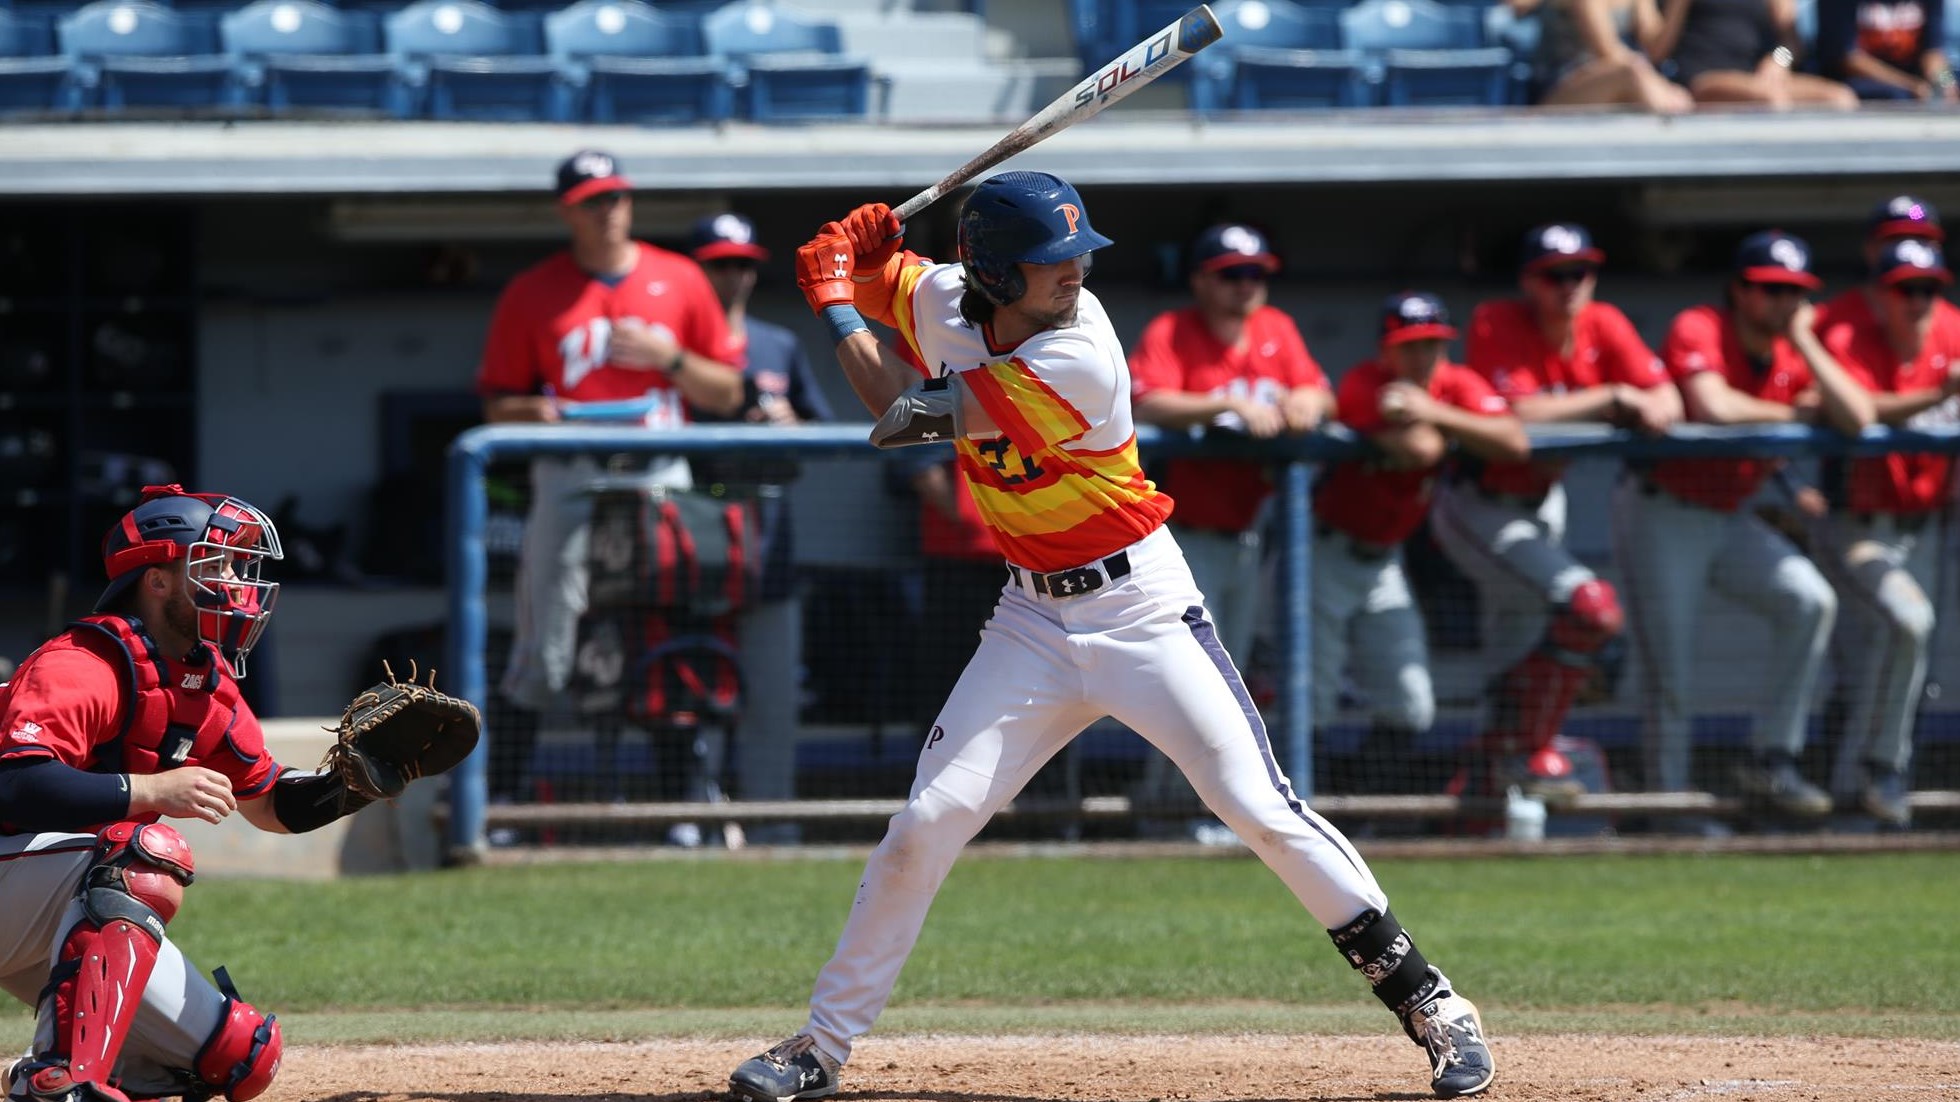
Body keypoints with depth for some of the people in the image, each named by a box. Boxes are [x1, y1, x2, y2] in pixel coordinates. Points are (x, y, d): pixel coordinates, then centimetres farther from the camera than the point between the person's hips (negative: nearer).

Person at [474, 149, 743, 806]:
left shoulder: (680, 280, 11)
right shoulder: (532, 293, 8)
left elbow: (727, 394, 12)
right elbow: (496, 404, 9)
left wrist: (669, 357, -4)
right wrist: (532, 411, -12)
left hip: (661, 480, 1)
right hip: (570, 480, -1)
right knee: (544, 653, -8)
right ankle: (501, 798, -6)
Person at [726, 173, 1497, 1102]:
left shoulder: (1076, 359, -24)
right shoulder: (943, 302, -5)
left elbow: (905, 420, -19)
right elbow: (867, 278, 18)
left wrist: (836, 310, -7)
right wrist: (841, 272, -5)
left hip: (1140, 604, -5)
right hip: (1034, 619, 5)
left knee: (1259, 809, -12)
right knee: (927, 823, -3)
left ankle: (1429, 1004, -3)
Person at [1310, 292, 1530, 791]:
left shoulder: (1457, 385, -4)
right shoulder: (1364, 386, -20)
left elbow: (1515, 444, -21)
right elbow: (1421, 450, -36)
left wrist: (1436, 412, -26)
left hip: (1383, 561, 6)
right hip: (1328, 555, -6)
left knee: (1410, 707, 5)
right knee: (1310, 700, -10)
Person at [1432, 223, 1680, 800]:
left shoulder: (1603, 326, -3)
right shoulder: (1497, 325, -19)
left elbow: (1666, 400, -8)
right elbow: (1518, 413, -31)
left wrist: (1649, 409, -32)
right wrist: (1607, 400, -23)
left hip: (1543, 504, 7)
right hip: (1479, 508, -7)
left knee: (1517, 660, 18)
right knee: (1591, 606, -23)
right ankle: (1527, 754, -13)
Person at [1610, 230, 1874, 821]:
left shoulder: (1795, 357, 4)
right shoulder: (1698, 329, -14)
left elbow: (1857, 418, -11)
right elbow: (1713, 406, -31)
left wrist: (1804, 342, -12)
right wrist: (1793, 413, -14)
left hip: (1728, 518, 6)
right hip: (1661, 511, -6)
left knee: (1810, 601, -15)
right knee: (1670, 678, -5)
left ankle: (1771, 758, -7)